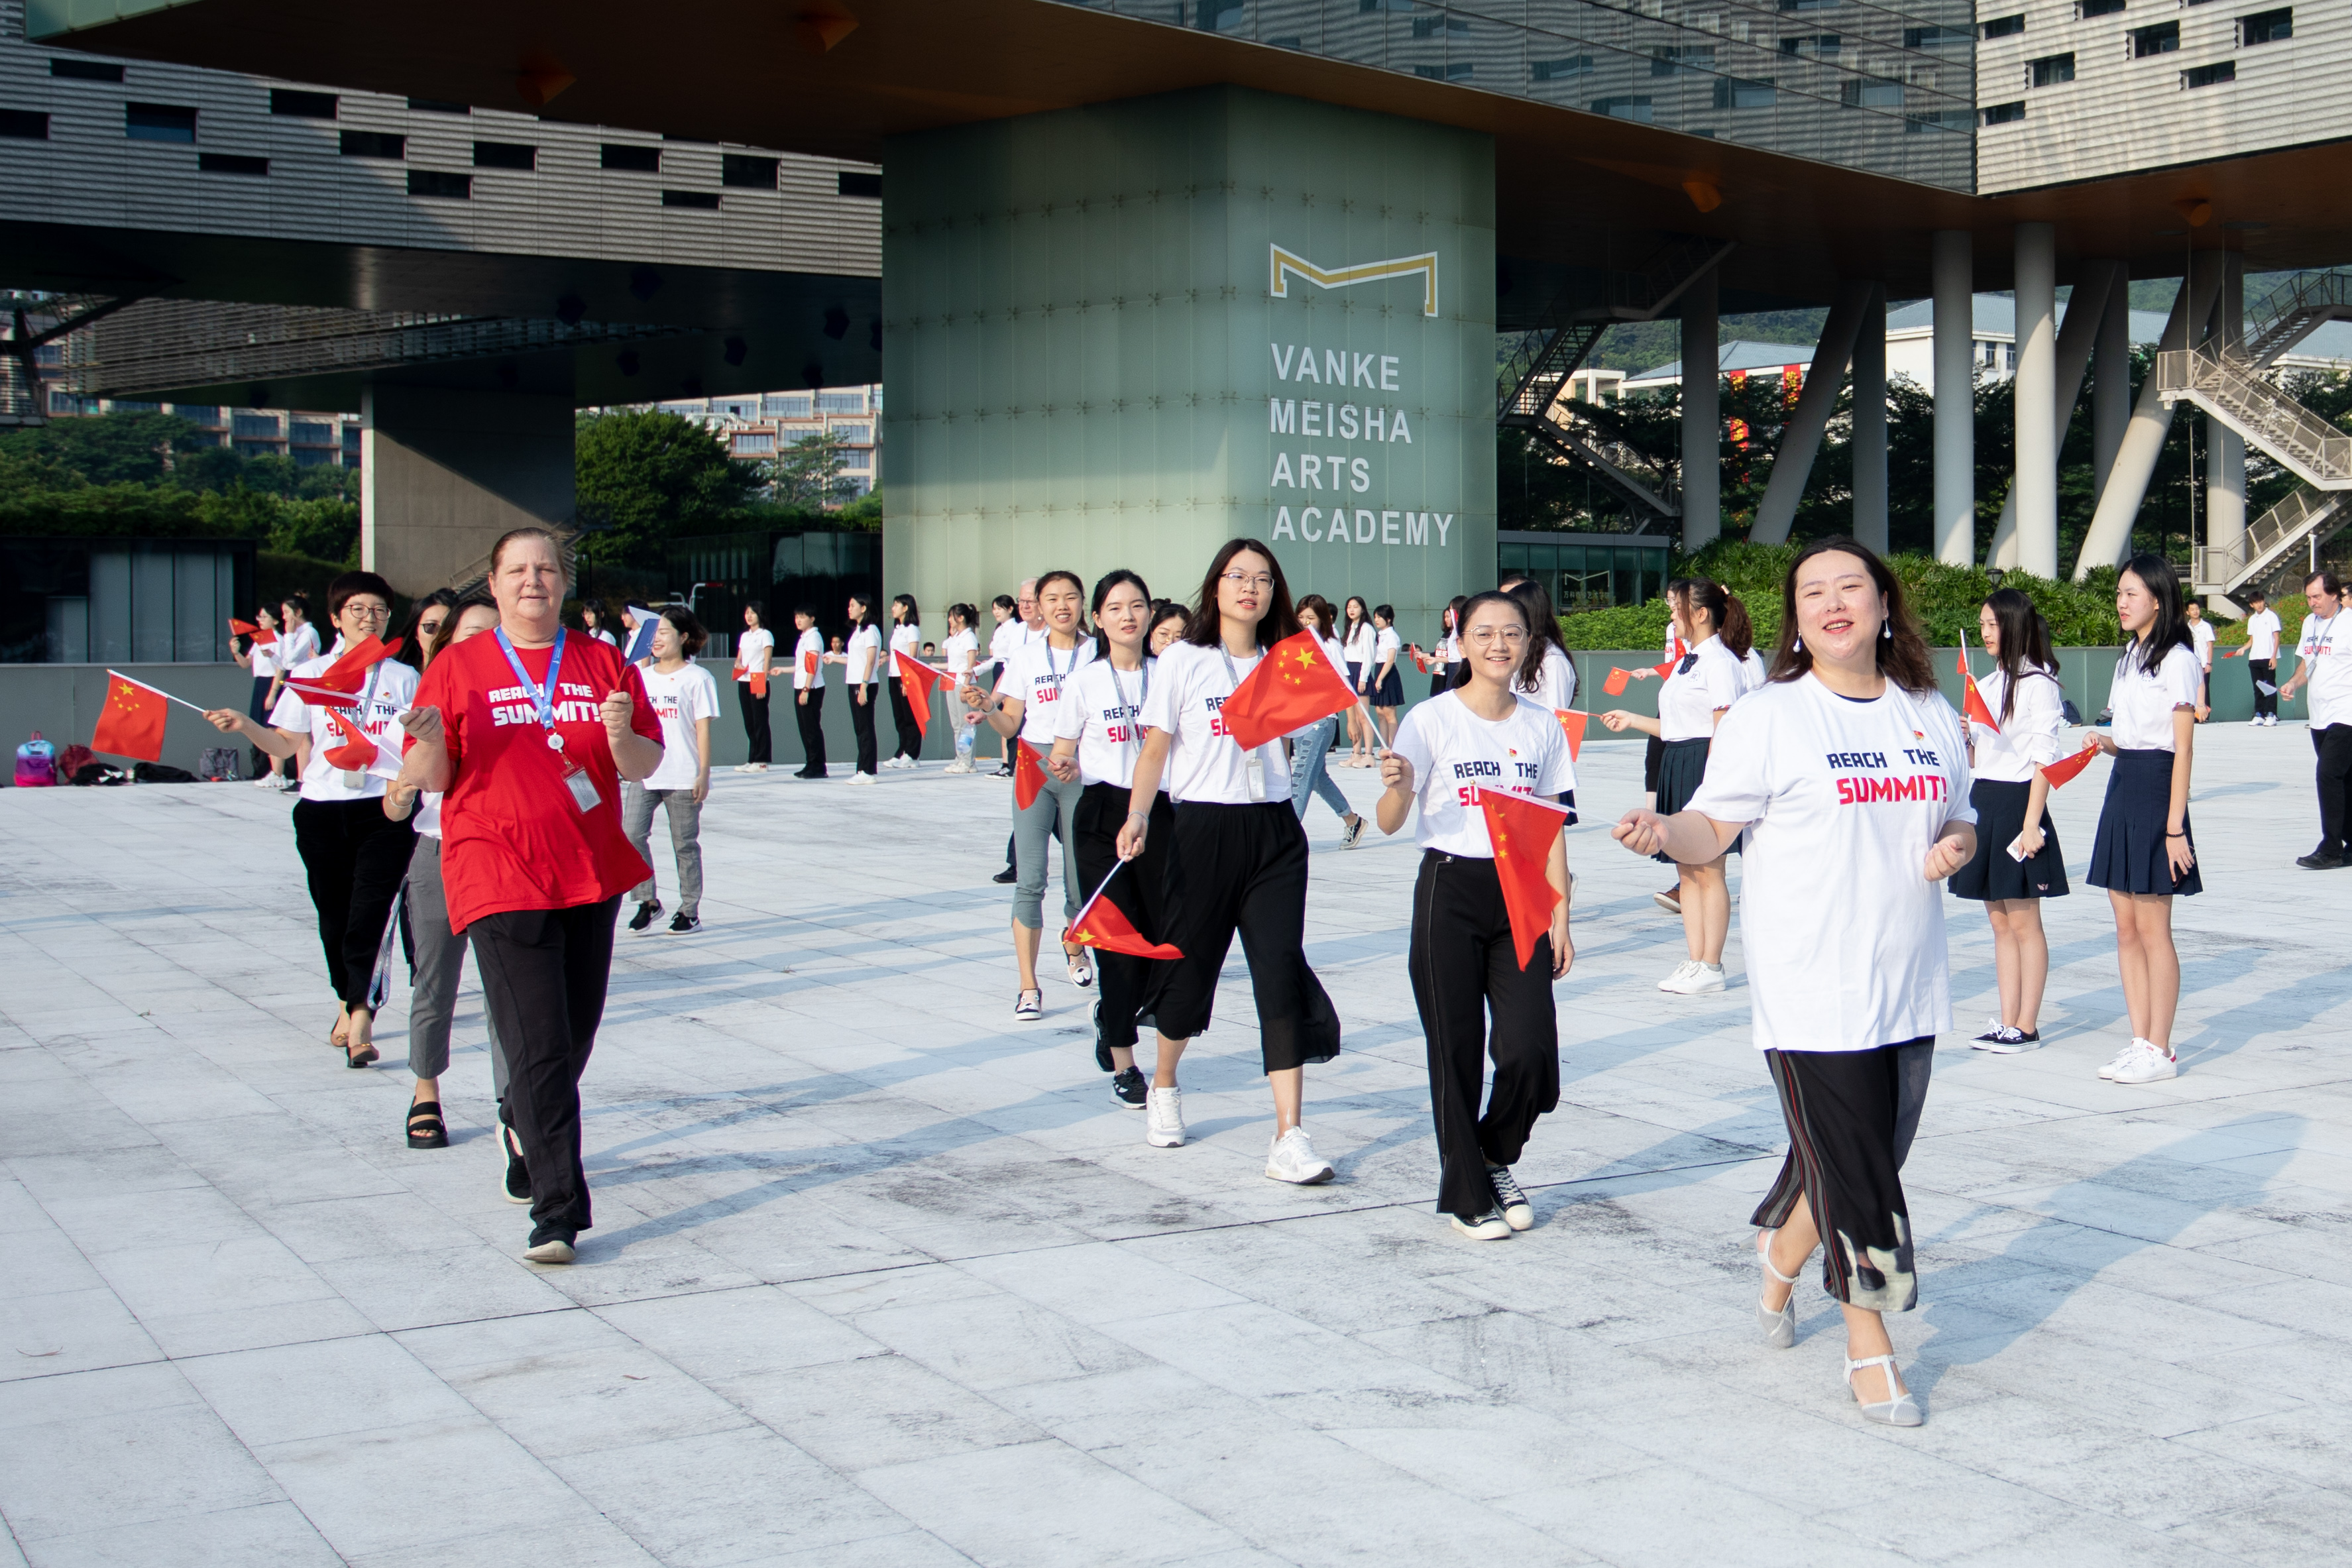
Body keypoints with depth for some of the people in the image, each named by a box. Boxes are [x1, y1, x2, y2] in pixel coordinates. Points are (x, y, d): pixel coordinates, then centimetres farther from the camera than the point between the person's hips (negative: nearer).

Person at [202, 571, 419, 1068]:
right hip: (322, 813, 2)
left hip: (385, 811, -2)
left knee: (369, 915, -13)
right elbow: (286, 744, 9)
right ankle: (347, 1003, 30)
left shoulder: (403, 679, 8)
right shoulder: (309, 675, 9)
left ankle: (361, 1018, -20)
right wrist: (244, 725, -6)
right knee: (334, 917, 10)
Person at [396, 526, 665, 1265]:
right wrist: (431, 743, -20)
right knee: (539, 1046, -11)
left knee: (574, 1038, 13)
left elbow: (646, 766, 6)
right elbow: (429, 780, 2)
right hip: (500, 878, -4)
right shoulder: (459, 666, 3)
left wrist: (622, 737, -16)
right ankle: (558, 1211, -10)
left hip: (591, 874, 4)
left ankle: (526, 1131, 41)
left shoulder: (604, 663, 8)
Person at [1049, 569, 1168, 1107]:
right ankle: (1123, 1064, 9)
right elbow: (1061, 757, 3)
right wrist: (1064, 770, -18)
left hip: (1158, 810, 2)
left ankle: (1111, 1014, 29)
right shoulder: (1086, 682, 1)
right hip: (1102, 815, -2)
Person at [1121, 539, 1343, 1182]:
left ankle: (1289, 1138, -11)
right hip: (1204, 827, -2)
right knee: (1192, 961, 8)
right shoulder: (1184, 660, 1)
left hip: (1275, 832, 2)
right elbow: (1155, 749, -1)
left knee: (1282, 969, -9)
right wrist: (1137, 815, -14)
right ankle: (1163, 1086, 38)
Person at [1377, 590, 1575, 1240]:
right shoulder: (1432, 720, -4)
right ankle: (1467, 1193, 17)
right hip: (1450, 892, -3)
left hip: (1520, 895, 3)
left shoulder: (1543, 726, 6)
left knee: (1529, 1049, -6)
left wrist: (1560, 913, 4)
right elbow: (1390, 822, -9)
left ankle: (1497, 1161, 22)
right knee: (1458, 1051, 1)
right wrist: (1398, 785, -31)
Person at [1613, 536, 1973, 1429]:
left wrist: (1957, 845, -1)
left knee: (1865, 1158, 12)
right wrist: (1662, 834, -28)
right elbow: (1713, 828, -7)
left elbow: (1958, 821, 21)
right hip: (1813, 987, -5)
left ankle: (1782, 1257, 41)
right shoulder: (1769, 718, -5)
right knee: (1853, 1167, -3)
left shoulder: (1931, 717, 11)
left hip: (1908, 984, 5)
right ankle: (1868, 1346, 14)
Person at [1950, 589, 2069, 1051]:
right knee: (2000, 922, 9)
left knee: (2024, 923, -2)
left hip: (2017, 803, -8)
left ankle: (2027, 1027, 3)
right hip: (1982, 804, 8)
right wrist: (1963, 738, -1)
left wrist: (2031, 825, -17)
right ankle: (2007, 1022, 13)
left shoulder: (2039, 684, -8)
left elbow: (2043, 759, -12)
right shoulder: (1986, 684, 16)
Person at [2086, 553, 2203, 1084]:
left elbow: (2182, 749, -13)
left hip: (2157, 790, -8)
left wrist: (2175, 827, -16)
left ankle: (2160, 1050, 4)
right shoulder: (2130, 657, 15)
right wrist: (2107, 742, -1)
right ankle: (2140, 1042, 15)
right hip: (2122, 786, 8)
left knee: (2153, 928, -3)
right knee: (2126, 927, 8)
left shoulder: (2176, 659, -10)